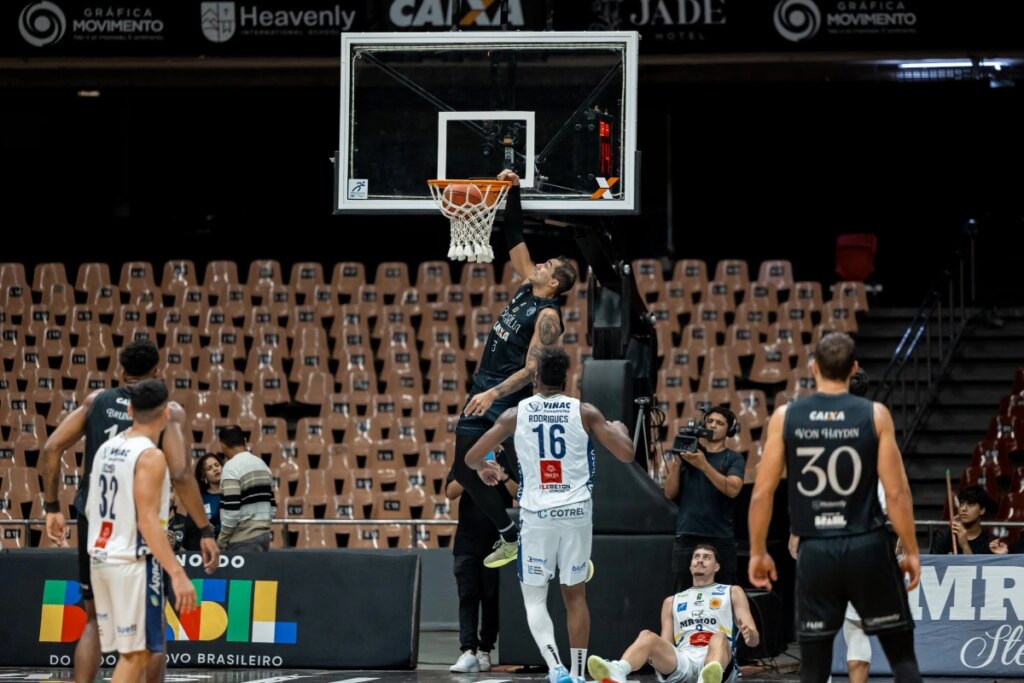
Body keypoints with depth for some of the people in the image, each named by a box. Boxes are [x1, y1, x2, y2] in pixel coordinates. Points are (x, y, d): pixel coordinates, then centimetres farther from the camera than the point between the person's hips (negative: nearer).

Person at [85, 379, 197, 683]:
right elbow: (147, 521, -21)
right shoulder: (150, 456, -14)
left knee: (131, 651, 15)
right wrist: (177, 574, -24)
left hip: (101, 556, 8)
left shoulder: (106, 448, 10)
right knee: (136, 653, -4)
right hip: (134, 562, -8)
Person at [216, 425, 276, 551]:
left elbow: (232, 510, -19)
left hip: (243, 540, -8)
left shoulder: (232, 467, -12)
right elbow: (272, 506, 15)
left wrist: (221, 541, -10)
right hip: (264, 535, 8)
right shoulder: (261, 464, 13)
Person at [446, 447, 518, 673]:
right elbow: (451, 493, -4)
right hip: (467, 543, 1)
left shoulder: (509, 461, 1)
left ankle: (485, 651, 12)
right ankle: (468, 652, -11)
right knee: (467, 597, -5)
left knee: (491, 598, 4)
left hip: (497, 543, -1)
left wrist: (504, 477, -23)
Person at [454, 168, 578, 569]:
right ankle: (511, 539, 20)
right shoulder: (526, 287, 7)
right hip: (484, 390, 9)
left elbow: (531, 370, -22)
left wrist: (493, 395, -30)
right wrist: (513, 191, 5)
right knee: (464, 468, 10)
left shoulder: (547, 315, -16)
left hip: (510, 400, -9)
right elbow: (515, 240, 14)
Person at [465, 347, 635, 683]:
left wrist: (484, 470, 28)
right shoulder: (585, 412, -1)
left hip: (536, 514, -1)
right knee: (575, 595, 14)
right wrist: (619, 428, 20)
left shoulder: (516, 414, 1)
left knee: (535, 599, 7)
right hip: (576, 513, 1)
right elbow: (626, 454, -3)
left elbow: (471, 457, 3)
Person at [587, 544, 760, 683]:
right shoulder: (672, 602, 29)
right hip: (681, 663, 2)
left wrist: (749, 635, -16)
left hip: (716, 661, -2)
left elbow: (755, 640, 10)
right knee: (647, 636, -26)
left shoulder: (732, 593, 21)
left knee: (719, 637, -36)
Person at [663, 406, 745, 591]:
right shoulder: (686, 452, 11)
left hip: (721, 537, -1)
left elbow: (733, 489, -12)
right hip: (686, 536, 1)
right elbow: (670, 493, 8)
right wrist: (675, 463, -7)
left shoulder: (733, 459, 7)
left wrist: (703, 465, -20)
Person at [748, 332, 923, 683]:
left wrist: (758, 552, 12)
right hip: (867, 547, -1)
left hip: (815, 550, 1)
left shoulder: (785, 416, 1)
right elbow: (896, 492, -5)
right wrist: (911, 551, 4)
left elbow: (762, 493, 1)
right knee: (901, 652, 9)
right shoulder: (874, 415, -3)